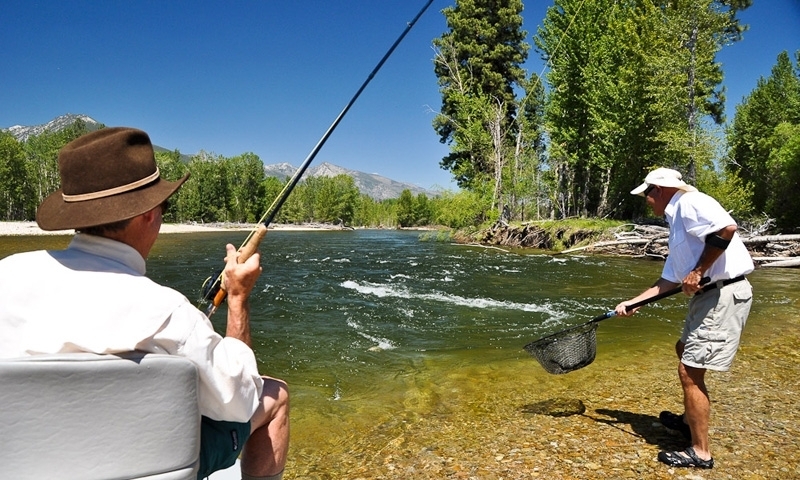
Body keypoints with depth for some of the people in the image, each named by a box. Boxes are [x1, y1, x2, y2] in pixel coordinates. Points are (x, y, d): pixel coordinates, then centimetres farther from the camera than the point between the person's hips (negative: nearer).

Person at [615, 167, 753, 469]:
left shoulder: (690, 203, -10)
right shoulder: (677, 225, 20)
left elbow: (727, 228, -30)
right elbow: (669, 280, 21)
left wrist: (698, 271, -22)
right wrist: (633, 303, 20)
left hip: (725, 294, -11)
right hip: (709, 297, 11)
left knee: (690, 371, -6)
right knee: (684, 351, 27)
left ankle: (700, 453, 7)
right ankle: (689, 420, 43)